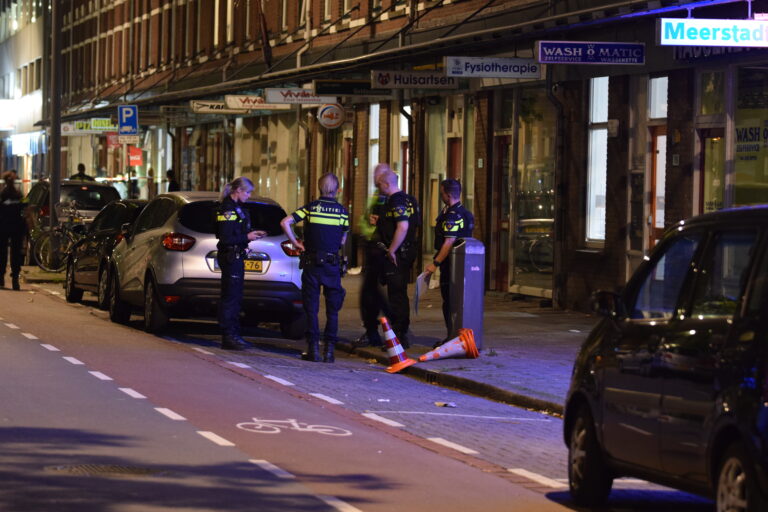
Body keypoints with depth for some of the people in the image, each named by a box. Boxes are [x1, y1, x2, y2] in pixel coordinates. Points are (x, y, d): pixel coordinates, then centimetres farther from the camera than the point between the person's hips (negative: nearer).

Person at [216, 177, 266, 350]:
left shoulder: (237, 207, 14)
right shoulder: (227, 209, -16)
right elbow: (225, 238, -20)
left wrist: (252, 233, 8)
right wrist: (247, 237, -16)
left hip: (237, 256, 10)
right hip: (229, 256, -10)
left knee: (235, 298, 14)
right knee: (230, 297, -7)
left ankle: (233, 335, 21)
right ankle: (228, 337, -4)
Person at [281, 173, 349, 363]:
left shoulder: (310, 207, -1)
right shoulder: (342, 211, 2)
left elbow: (285, 222, -9)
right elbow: (343, 240, 8)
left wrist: (296, 243, 0)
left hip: (312, 263, -1)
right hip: (333, 264, 1)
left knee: (311, 308, 4)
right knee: (332, 310, 7)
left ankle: (313, 349, -1)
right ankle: (329, 349, 3)